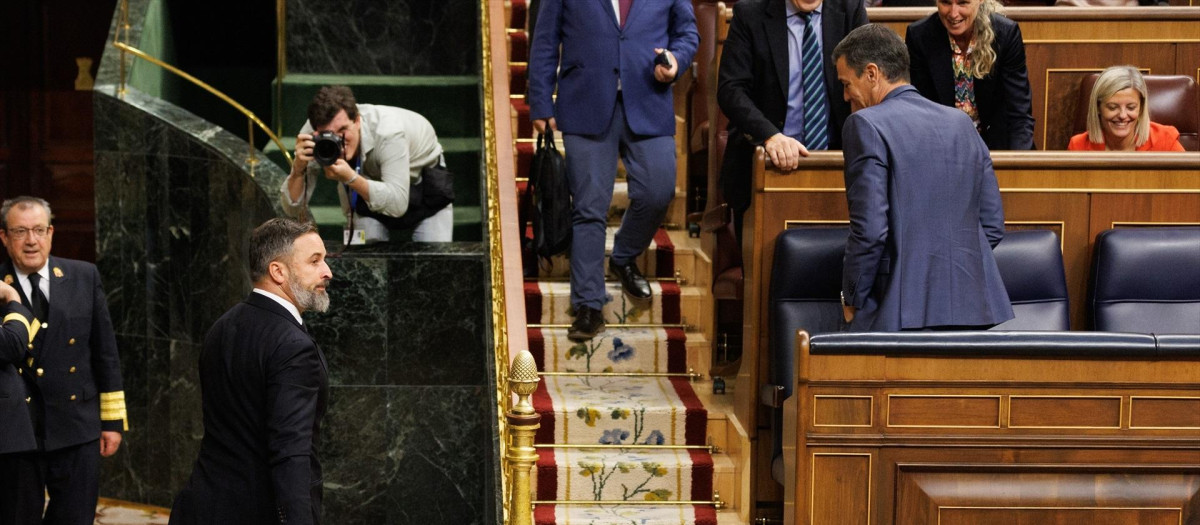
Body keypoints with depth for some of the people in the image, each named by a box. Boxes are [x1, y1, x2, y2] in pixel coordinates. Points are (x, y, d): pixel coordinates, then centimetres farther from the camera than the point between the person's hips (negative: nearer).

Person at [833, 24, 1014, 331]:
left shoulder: (866, 125, -6)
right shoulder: (961, 123, 15)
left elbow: (869, 229, -13)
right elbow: (993, 225, 13)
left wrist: (852, 300, -1)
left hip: (901, 316, -6)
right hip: (973, 308, 7)